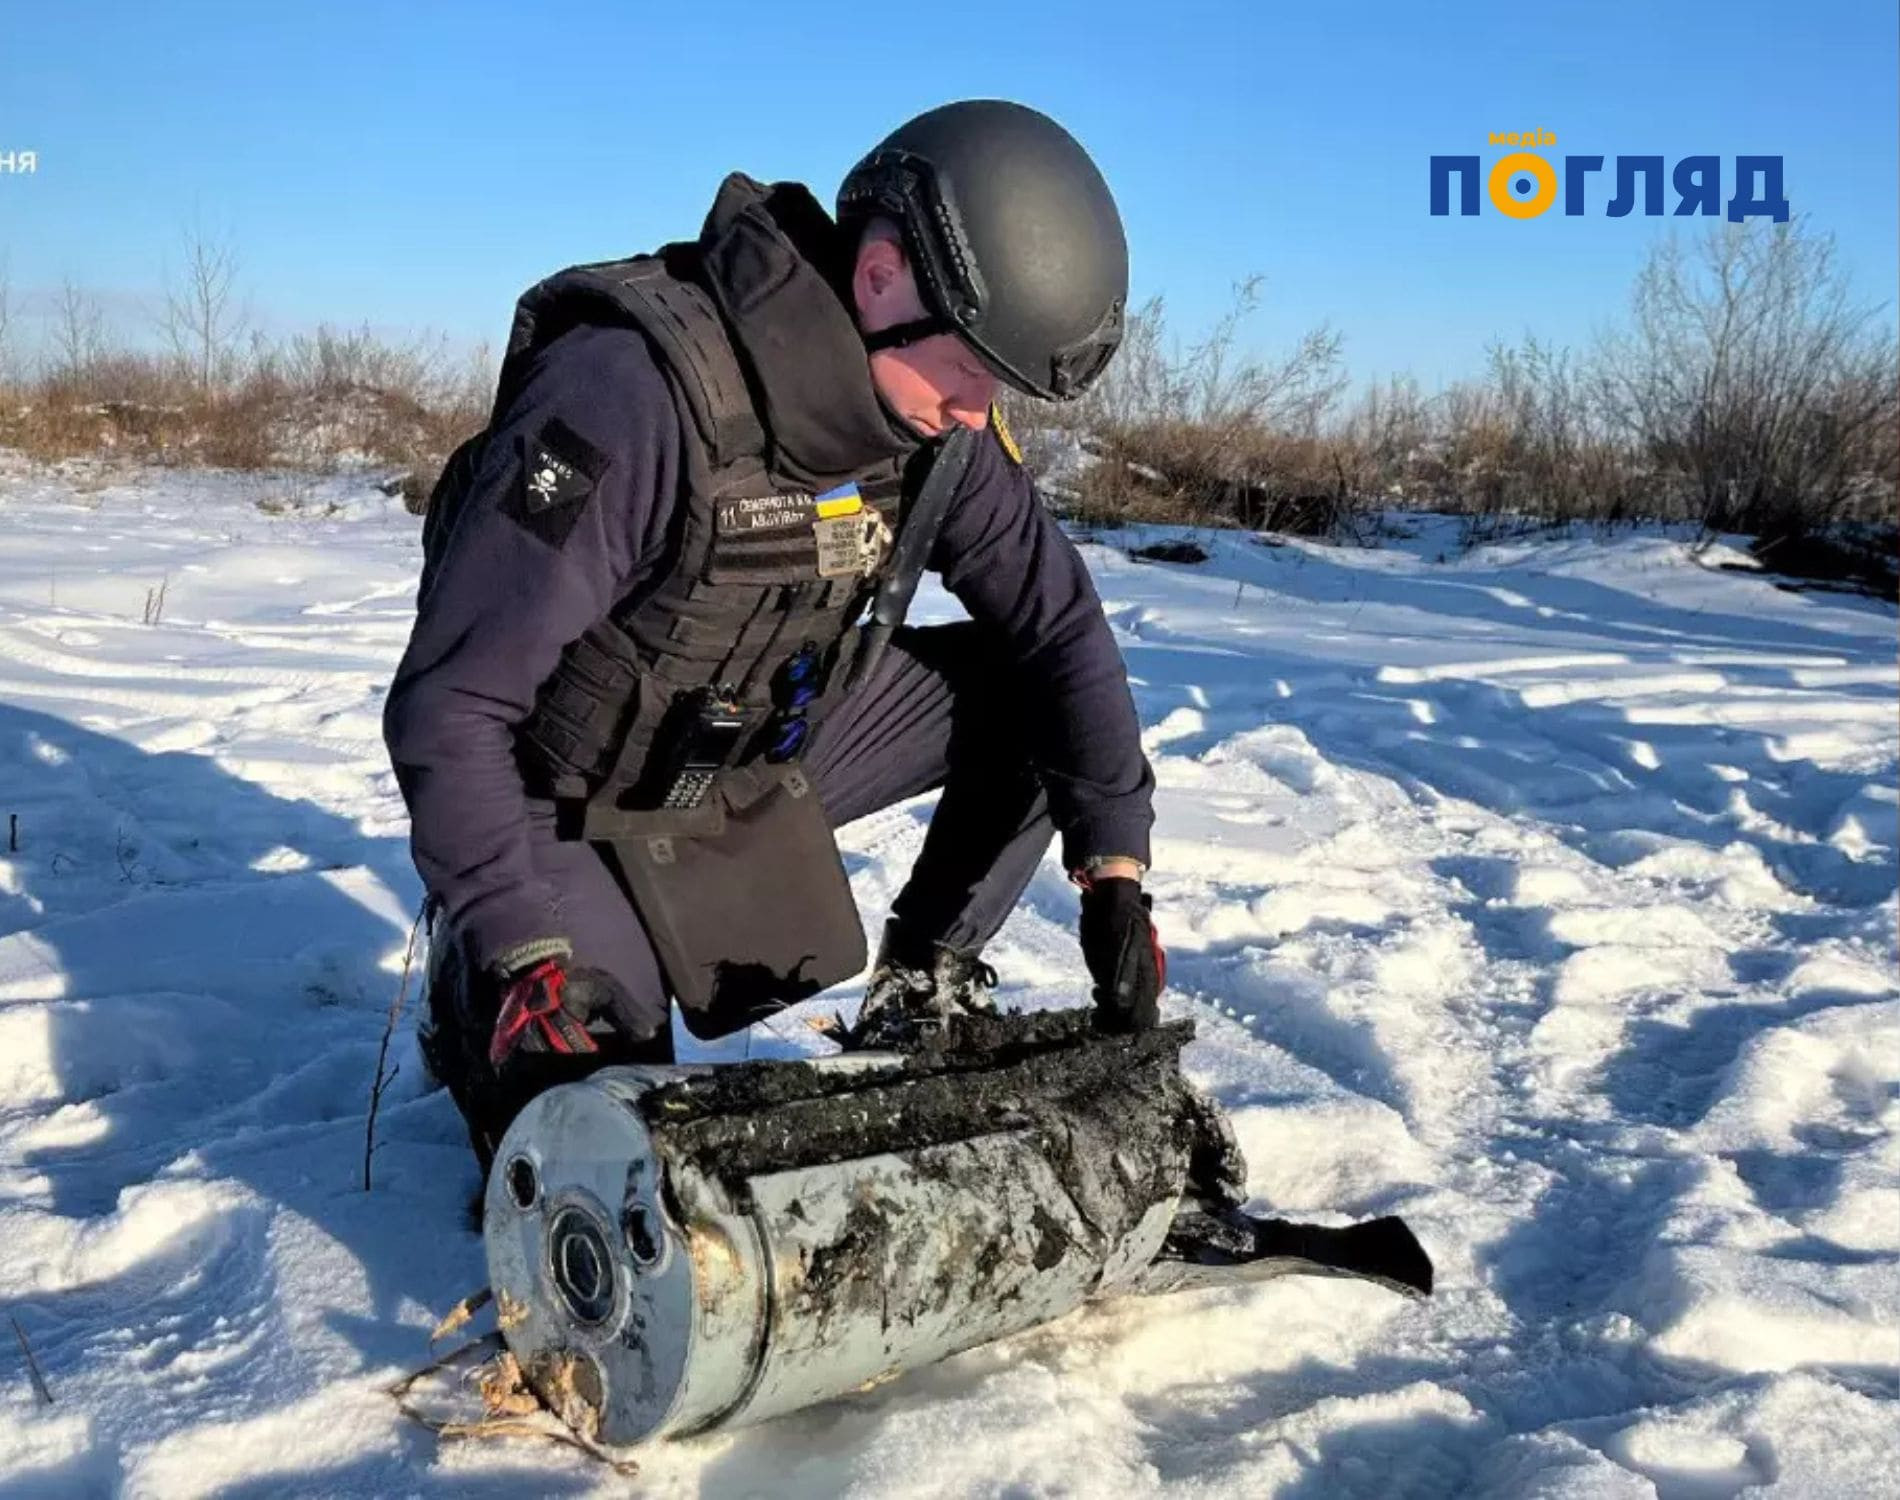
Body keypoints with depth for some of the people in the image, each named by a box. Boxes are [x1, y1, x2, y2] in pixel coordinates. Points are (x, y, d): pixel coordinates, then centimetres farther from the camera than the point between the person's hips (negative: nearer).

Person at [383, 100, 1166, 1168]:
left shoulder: (940, 420, -13)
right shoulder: (635, 389, -33)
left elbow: (1058, 619, -5)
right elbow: (451, 704, -30)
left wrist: (1114, 868, -12)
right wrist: (525, 953, -33)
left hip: (758, 756, 6)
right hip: (571, 799, -5)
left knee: (1041, 700, -7)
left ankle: (924, 995, 10)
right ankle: (477, 993, 17)